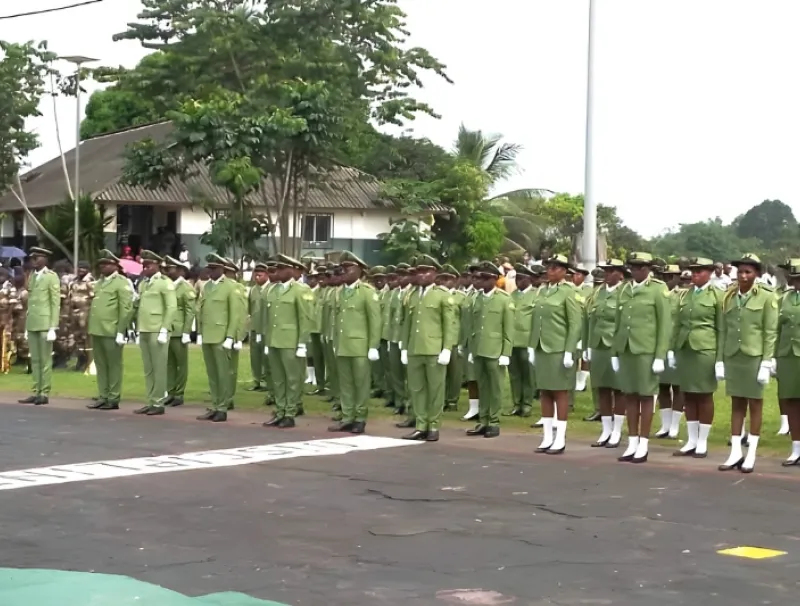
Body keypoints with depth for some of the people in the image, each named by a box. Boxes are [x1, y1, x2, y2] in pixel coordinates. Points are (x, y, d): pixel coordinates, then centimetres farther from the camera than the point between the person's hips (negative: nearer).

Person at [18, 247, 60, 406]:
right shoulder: (31, 277, 15)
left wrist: (53, 327, -14)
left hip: (45, 324, -6)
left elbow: (56, 303, -8)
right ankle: (36, 392, 10)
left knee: (45, 360, -3)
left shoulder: (51, 276, -5)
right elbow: (29, 302, 17)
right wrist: (26, 327, 13)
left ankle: (45, 394, -1)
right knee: (34, 360, 7)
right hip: (32, 325, 7)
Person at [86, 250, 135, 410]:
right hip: (96, 331, 7)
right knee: (100, 365, 9)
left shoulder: (122, 283, -4)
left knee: (113, 366, -1)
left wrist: (121, 331, -15)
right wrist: (90, 327, 14)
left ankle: (113, 399, 3)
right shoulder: (98, 283, 19)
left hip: (112, 332, -7)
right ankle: (103, 397, 15)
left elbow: (126, 309, -10)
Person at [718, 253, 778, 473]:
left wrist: (767, 362, -12)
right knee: (736, 404, 7)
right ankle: (735, 453, 10)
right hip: (733, 356, 4)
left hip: (755, 357, -4)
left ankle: (751, 455, 8)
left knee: (755, 404, 3)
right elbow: (724, 331, 9)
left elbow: (771, 332, -6)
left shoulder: (766, 297, -4)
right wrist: (720, 359, 4)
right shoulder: (729, 297, 8)